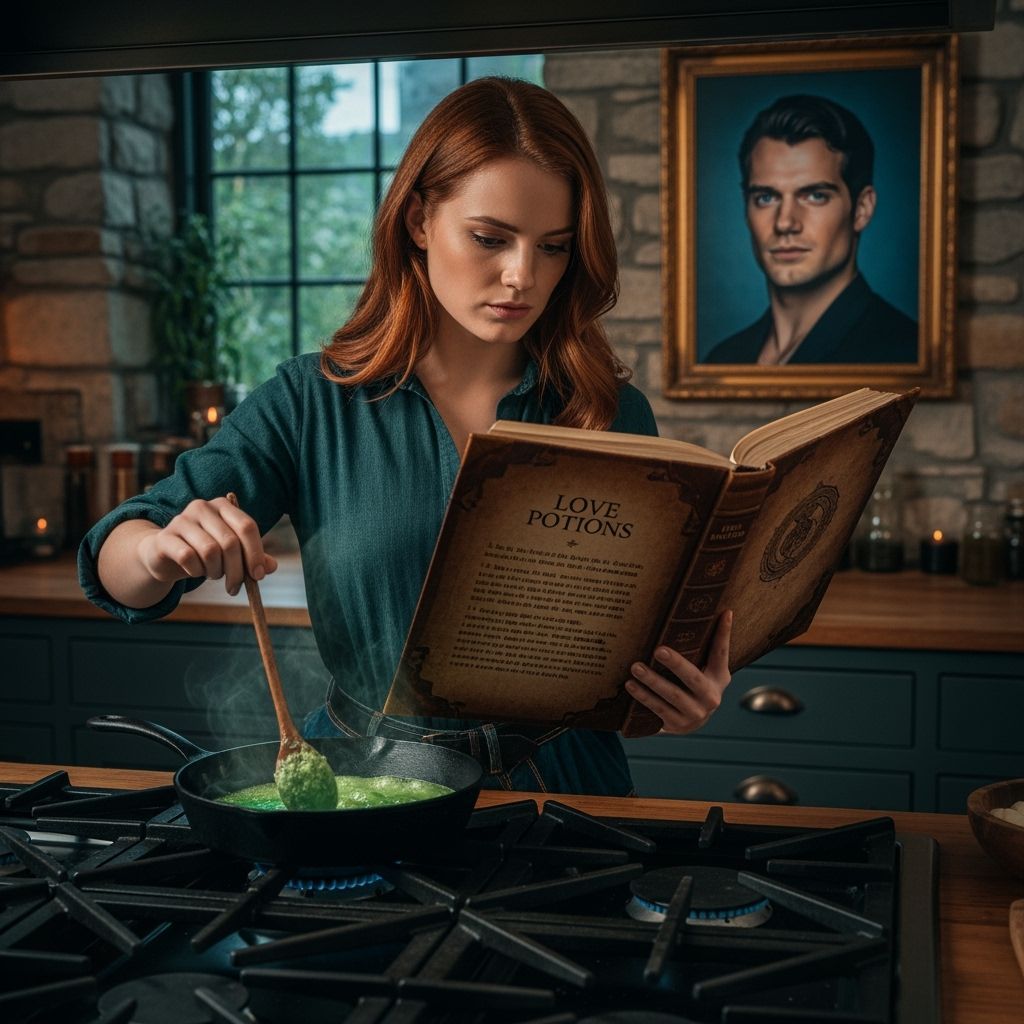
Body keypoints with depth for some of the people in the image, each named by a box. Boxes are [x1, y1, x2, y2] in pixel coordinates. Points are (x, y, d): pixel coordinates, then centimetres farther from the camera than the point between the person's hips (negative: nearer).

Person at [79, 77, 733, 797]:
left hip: (561, 785, 1)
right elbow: (114, 564, -3)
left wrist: (694, 695, -17)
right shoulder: (313, 403, 0)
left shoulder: (614, 415, 2)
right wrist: (165, 549, -27)